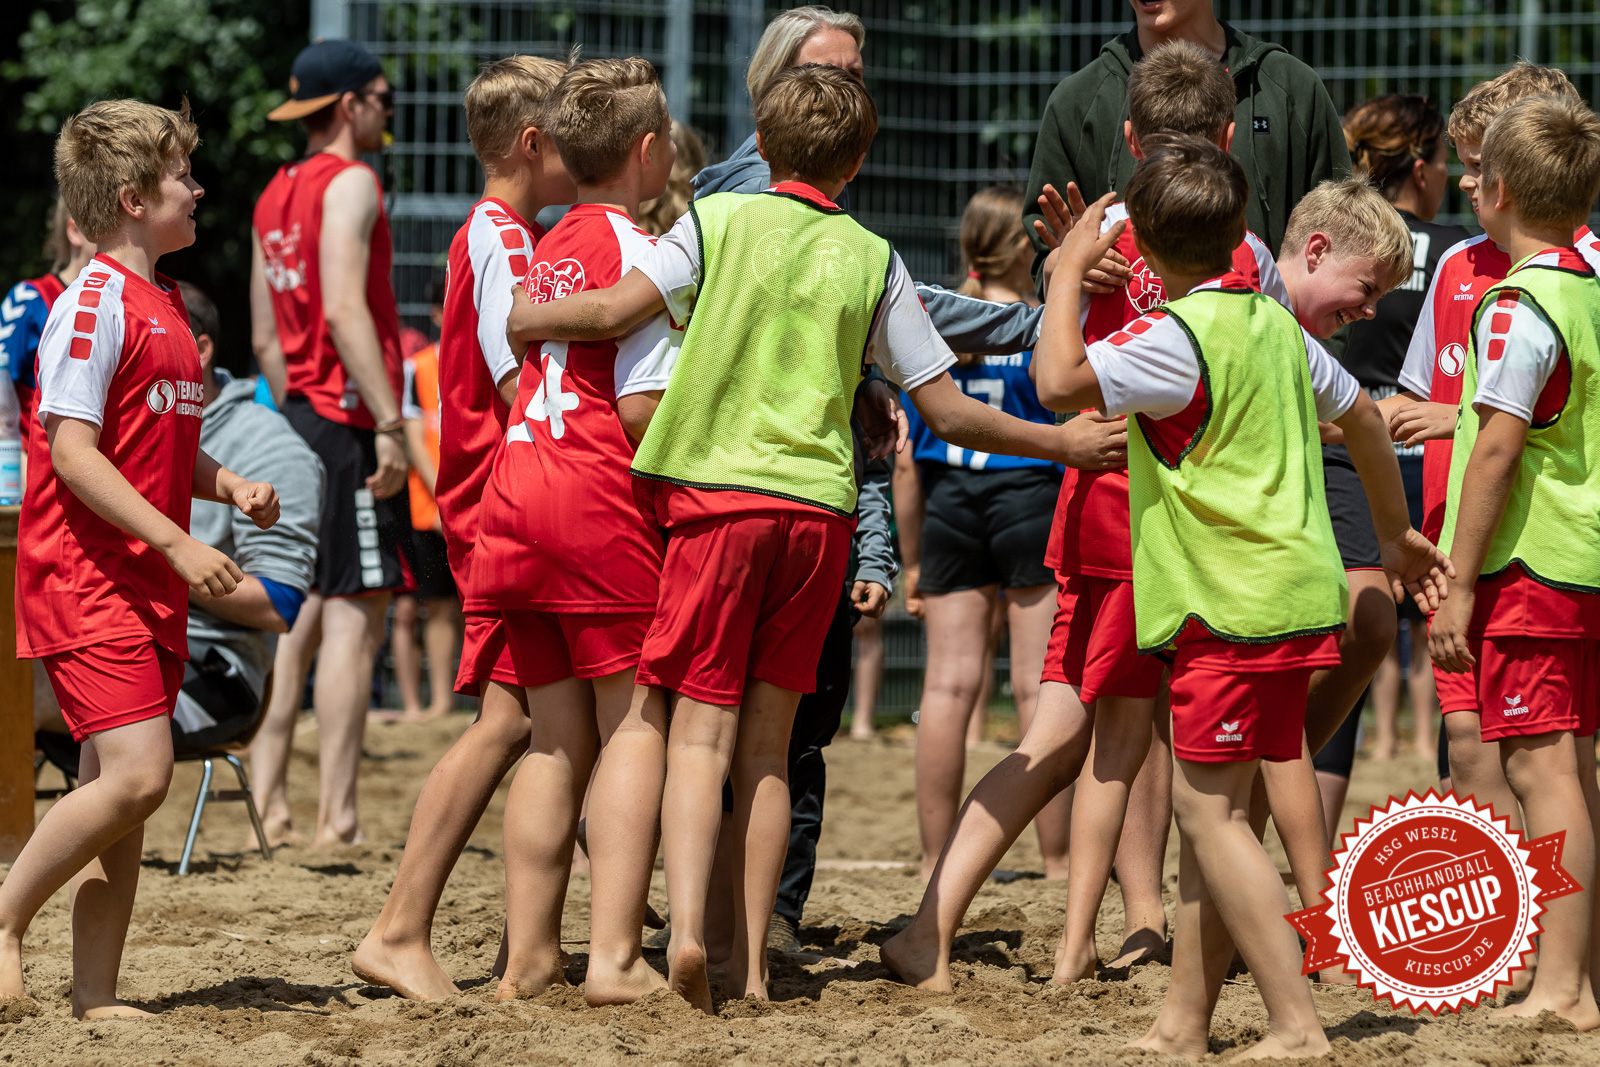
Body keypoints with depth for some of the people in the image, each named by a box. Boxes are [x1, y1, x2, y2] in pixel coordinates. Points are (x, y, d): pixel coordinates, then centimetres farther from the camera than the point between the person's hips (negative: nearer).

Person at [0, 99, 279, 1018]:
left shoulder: (167, 305, 15)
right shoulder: (94, 302, -12)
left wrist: (233, 487, 6)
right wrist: (178, 543, -21)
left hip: (150, 584, 9)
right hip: (85, 574, -9)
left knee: (124, 788, 6)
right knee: (136, 773, -17)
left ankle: (96, 992, 7)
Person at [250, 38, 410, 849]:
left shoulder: (274, 196, 18)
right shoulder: (350, 183, -9)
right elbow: (344, 308, -21)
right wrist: (390, 423, -23)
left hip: (297, 417, 9)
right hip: (348, 418, -9)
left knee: (303, 610, 13)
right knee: (355, 614, -9)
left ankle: (267, 803, 13)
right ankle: (335, 821, -13)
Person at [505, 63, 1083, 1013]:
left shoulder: (719, 222, 4)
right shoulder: (872, 260, 10)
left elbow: (613, 310, -10)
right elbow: (950, 413, 9)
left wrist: (503, 319, 6)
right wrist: (1064, 443, 23)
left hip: (718, 495, -2)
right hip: (819, 507, 2)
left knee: (703, 731, -3)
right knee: (768, 742, 10)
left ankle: (687, 928, -24)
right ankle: (753, 964, 8)